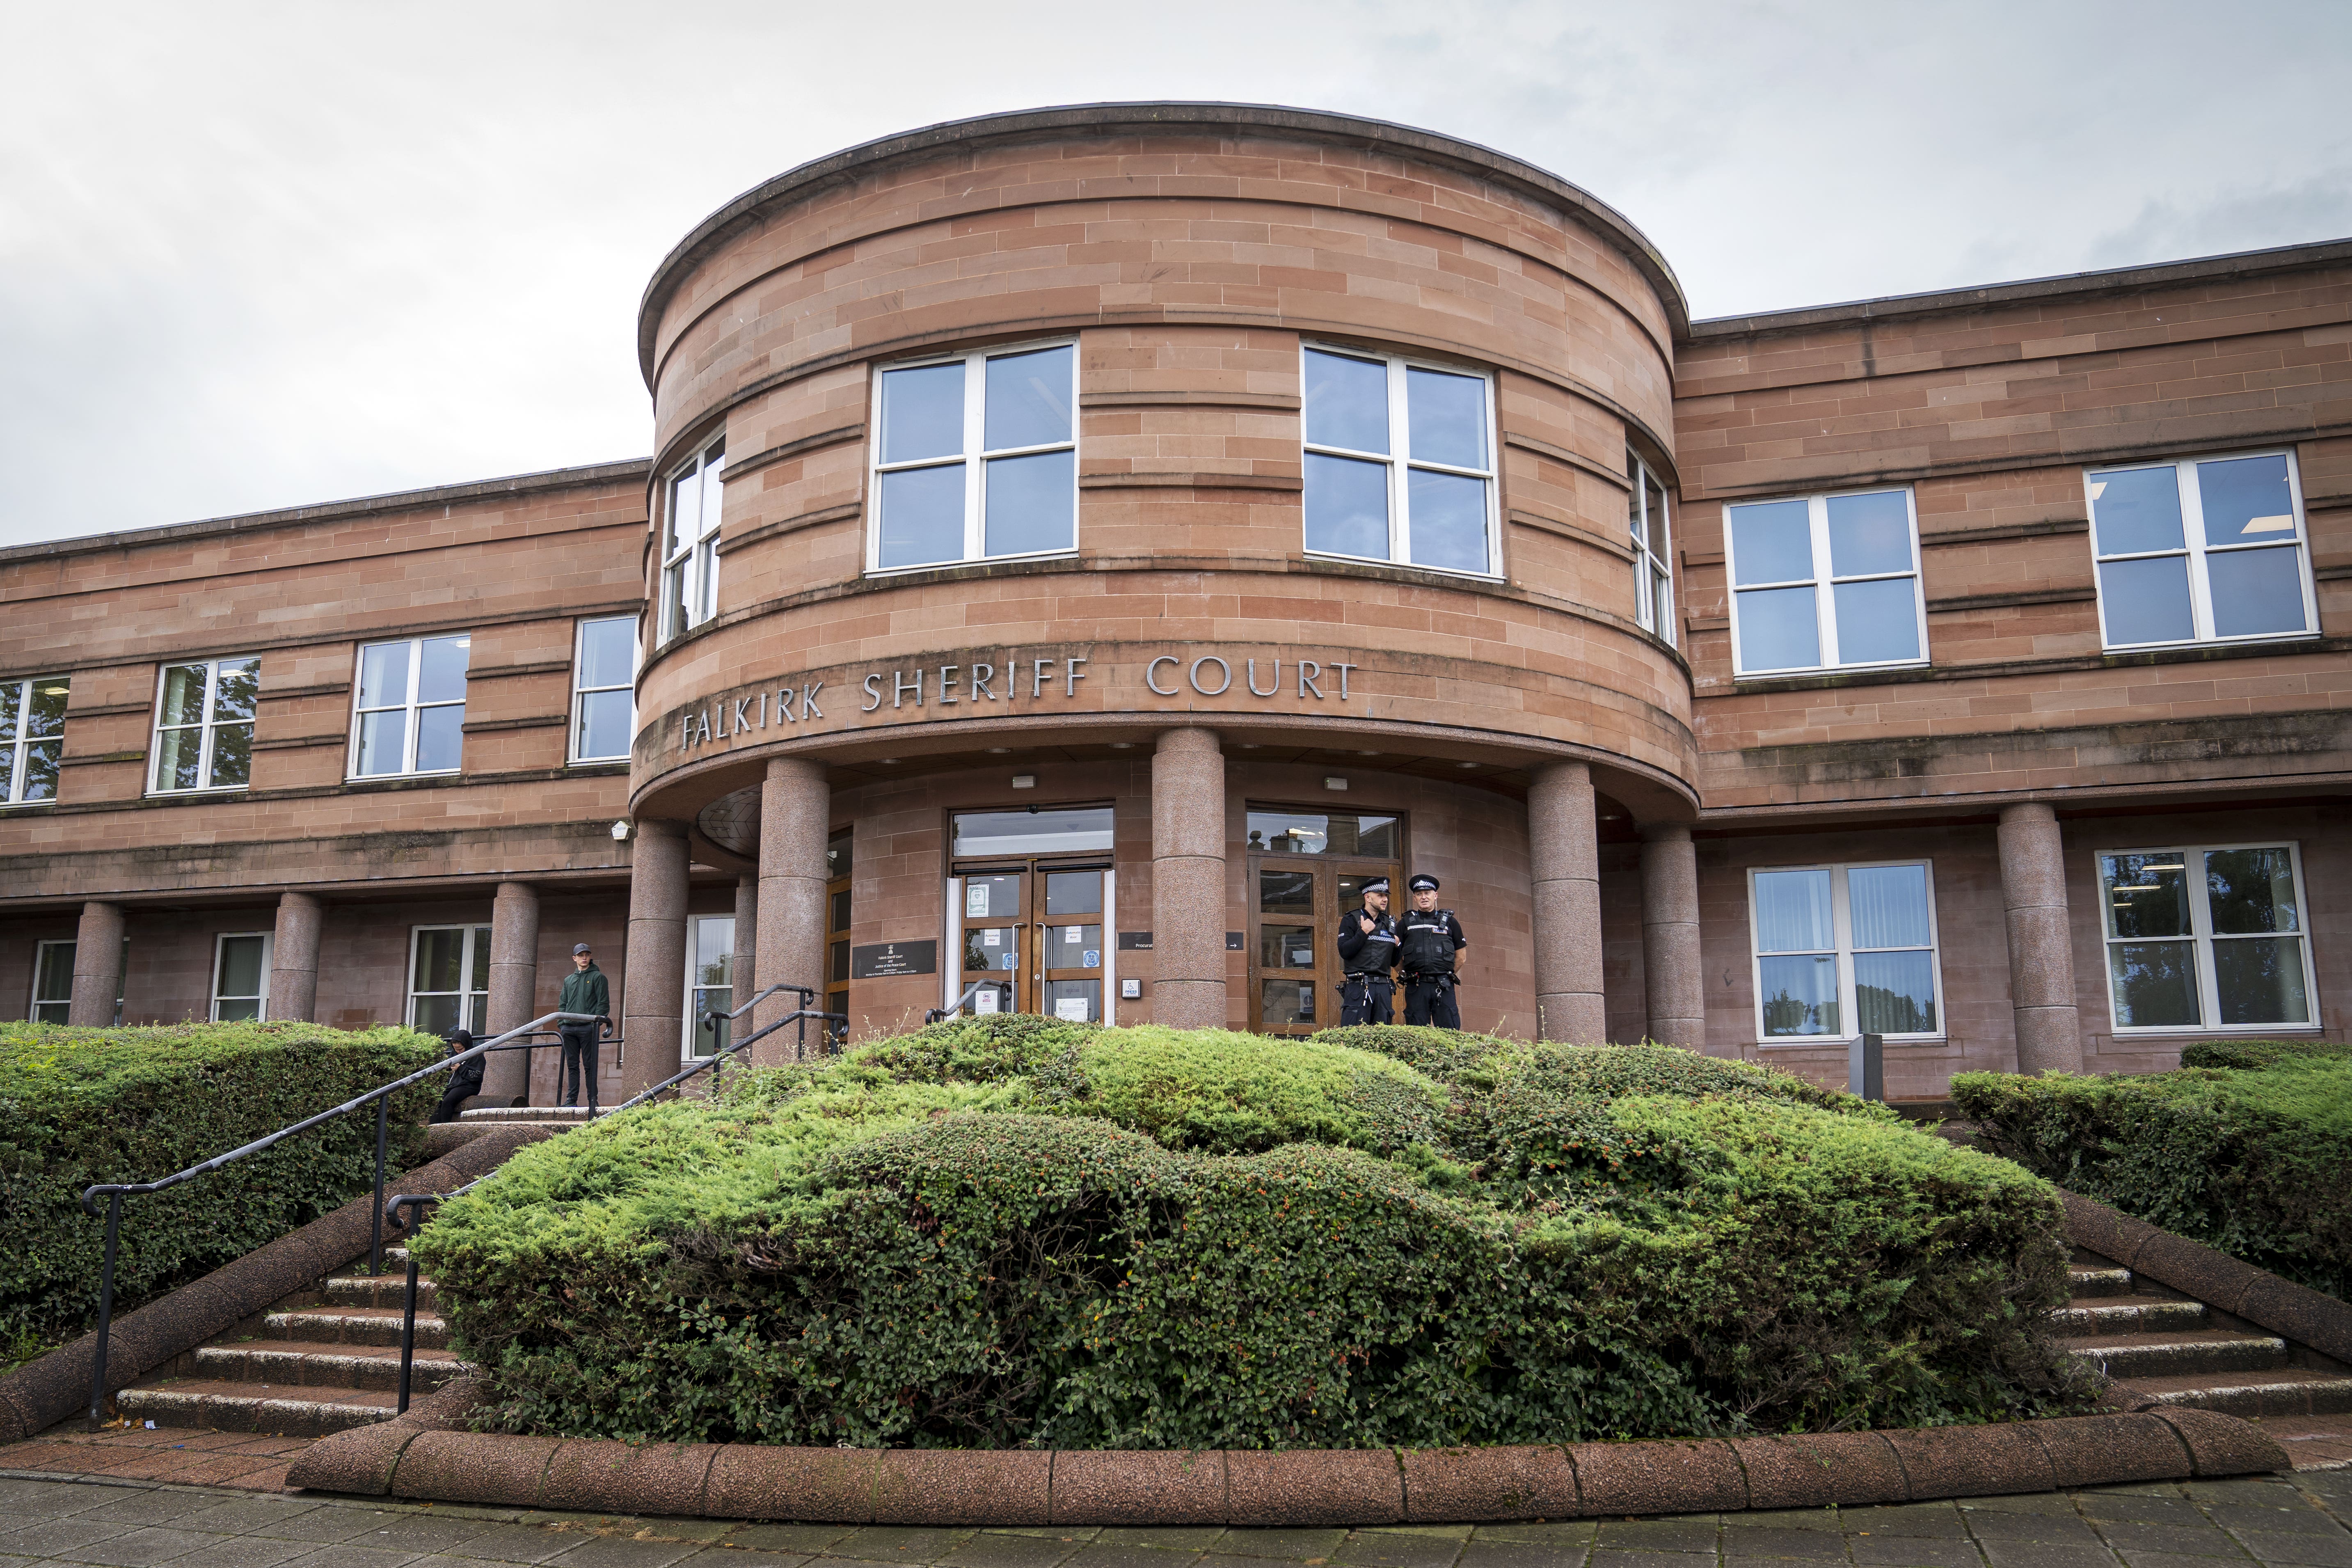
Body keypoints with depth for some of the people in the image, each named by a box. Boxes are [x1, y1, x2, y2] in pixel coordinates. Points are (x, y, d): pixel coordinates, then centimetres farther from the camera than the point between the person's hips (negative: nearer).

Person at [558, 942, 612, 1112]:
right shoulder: (568, 980, 20)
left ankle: (593, 1099, -2)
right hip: (569, 1028, 5)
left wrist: (597, 1021, -12)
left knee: (589, 1065, -4)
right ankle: (571, 1099, 5)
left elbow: (603, 1002, -2)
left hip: (588, 1028, -5)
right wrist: (562, 1023, 8)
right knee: (572, 1065, 4)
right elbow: (562, 1004, 22)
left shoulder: (597, 977, 4)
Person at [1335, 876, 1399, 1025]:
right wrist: (1363, 932, -13)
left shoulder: (1389, 923, 17)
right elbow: (1344, 952, -11)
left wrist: (1397, 946, 2)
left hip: (1383, 987, 5)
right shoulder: (1351, 920, 2)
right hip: (1358, 986, -5)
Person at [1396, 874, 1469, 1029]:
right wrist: (1408, 976, 5)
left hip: (1444, 987, 0)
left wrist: (1446, 974, 12)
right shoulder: (1406, 923, 11)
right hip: (1416, 988, 0)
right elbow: (1396, 959, 11)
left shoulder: (1449, 922, 12)